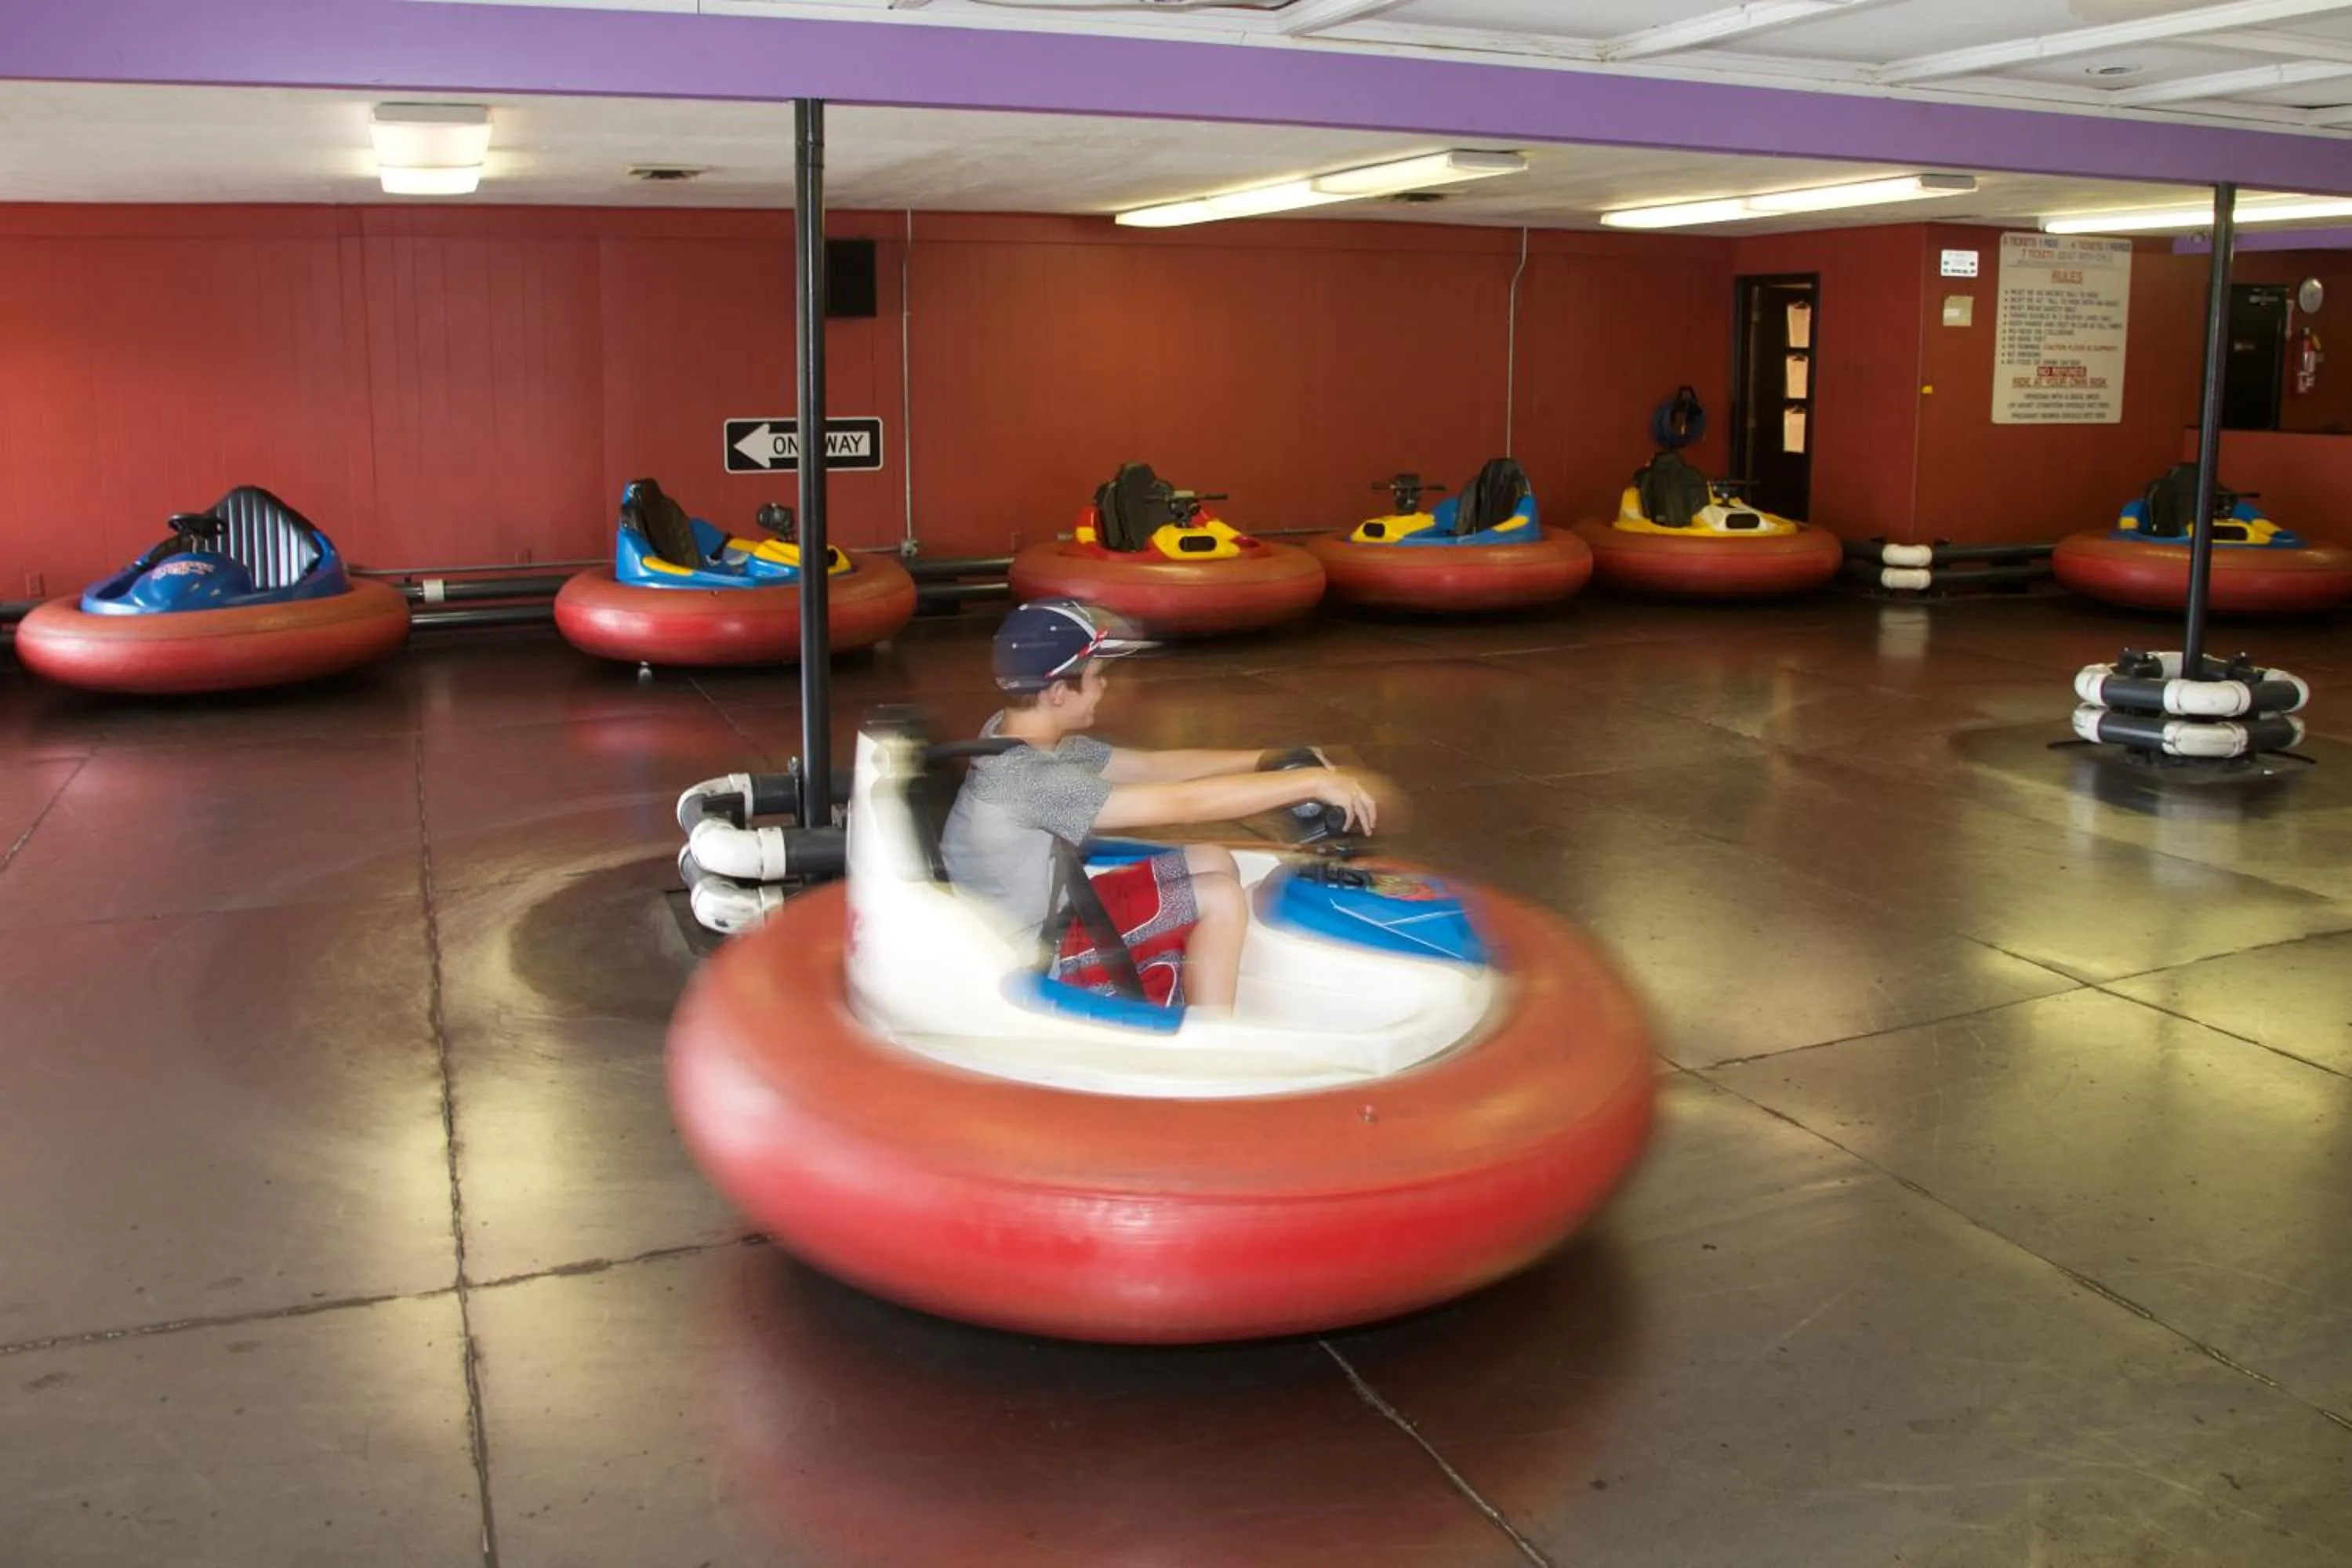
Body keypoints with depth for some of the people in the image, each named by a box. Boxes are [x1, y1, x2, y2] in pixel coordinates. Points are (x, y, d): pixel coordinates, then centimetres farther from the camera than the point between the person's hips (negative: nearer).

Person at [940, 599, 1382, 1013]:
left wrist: (1268, 758, 1)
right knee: (1219, 898, -12)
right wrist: (1312, 782, -23)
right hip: (1029, 966, -9)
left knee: (1212, 862, 8)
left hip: (1045, 915, 9)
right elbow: (1184, 803, -29)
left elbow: (1150, 767, 7)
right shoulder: (1028, 779, -30)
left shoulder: (1022, 737, -1)